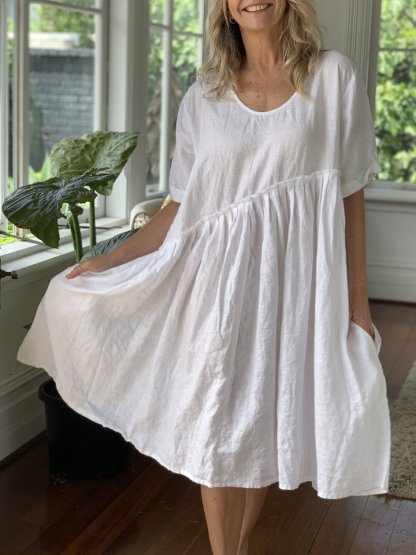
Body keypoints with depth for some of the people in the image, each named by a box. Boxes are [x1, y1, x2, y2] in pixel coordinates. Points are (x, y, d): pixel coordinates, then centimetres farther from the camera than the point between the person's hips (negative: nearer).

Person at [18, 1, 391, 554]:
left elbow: (349, 197, 0)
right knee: (219, 430, 4)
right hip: (220, 278, 1)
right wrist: (107, 261, 5)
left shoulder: (333, 77, 0)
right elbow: (183, 207, 8)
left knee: (267, 428, 8)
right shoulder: (205, 96, 6)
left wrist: (358, 300, -1)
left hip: (295, 280, -1)